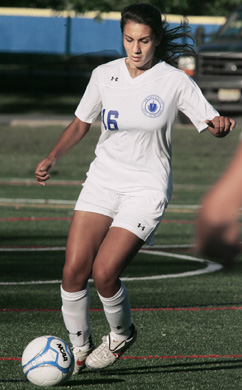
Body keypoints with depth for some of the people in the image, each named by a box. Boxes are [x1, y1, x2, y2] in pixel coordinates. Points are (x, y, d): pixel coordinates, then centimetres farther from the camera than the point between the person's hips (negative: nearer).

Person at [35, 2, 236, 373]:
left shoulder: (175, 81, -8)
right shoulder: (104, 75, 1)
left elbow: (213, 124, -4)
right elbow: (80, 124, 13)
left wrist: (221, 125, -28)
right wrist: (53, 157, -2)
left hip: (147, 188, -4)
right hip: (102, 182, 4)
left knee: (104, 273, -15)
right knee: (74, 269, -9)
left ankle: (122, 334, 15)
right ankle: (78, 349, 12)